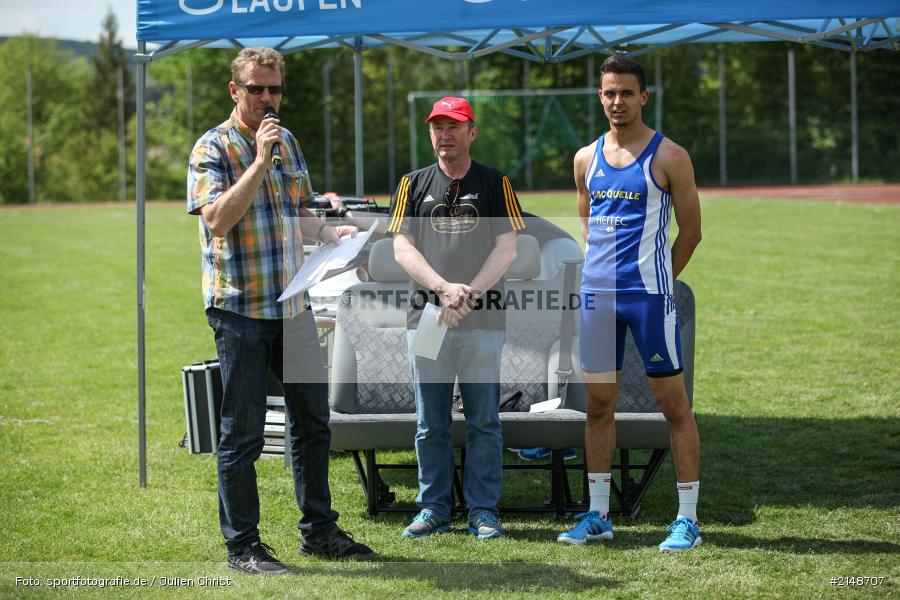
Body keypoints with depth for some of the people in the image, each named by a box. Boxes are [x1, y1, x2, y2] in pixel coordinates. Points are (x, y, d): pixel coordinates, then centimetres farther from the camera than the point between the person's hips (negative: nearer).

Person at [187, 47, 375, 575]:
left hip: (293, 303, 7)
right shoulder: (213, 149, -7)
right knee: (243, 432, -1)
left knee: (313, 420, 12)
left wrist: (333, 234, 3)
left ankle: (319, 530, 24)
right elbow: (217, 219, -22)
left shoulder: (288, 142, 14)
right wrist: (260, 161, -23)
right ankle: (243, 545, 7)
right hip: (240, 308, -7)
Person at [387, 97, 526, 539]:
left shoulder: (496, 184, 8)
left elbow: (507, 249, 0)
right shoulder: (413, 185, 11)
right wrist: (446, 287, -14)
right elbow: (402, 248, 2)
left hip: (483, 320, -1)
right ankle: (433, 510, 12)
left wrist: (469, 293, -14)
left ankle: (483, 511, 5)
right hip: (426, 317, 1)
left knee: (483, 421, -1)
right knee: (430, 423, 4)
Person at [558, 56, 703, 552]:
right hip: (596, 294, 5)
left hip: (649, 294, -5)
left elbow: (691, 231, 0)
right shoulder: (586, 159, 11)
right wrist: (603, 270, 11)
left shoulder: (668, 157, -3)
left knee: (674, 404, -3)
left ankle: (687, 519, 0)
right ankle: (598, 515, 17)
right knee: (598, 405, 9)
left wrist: (655, 279, 2)